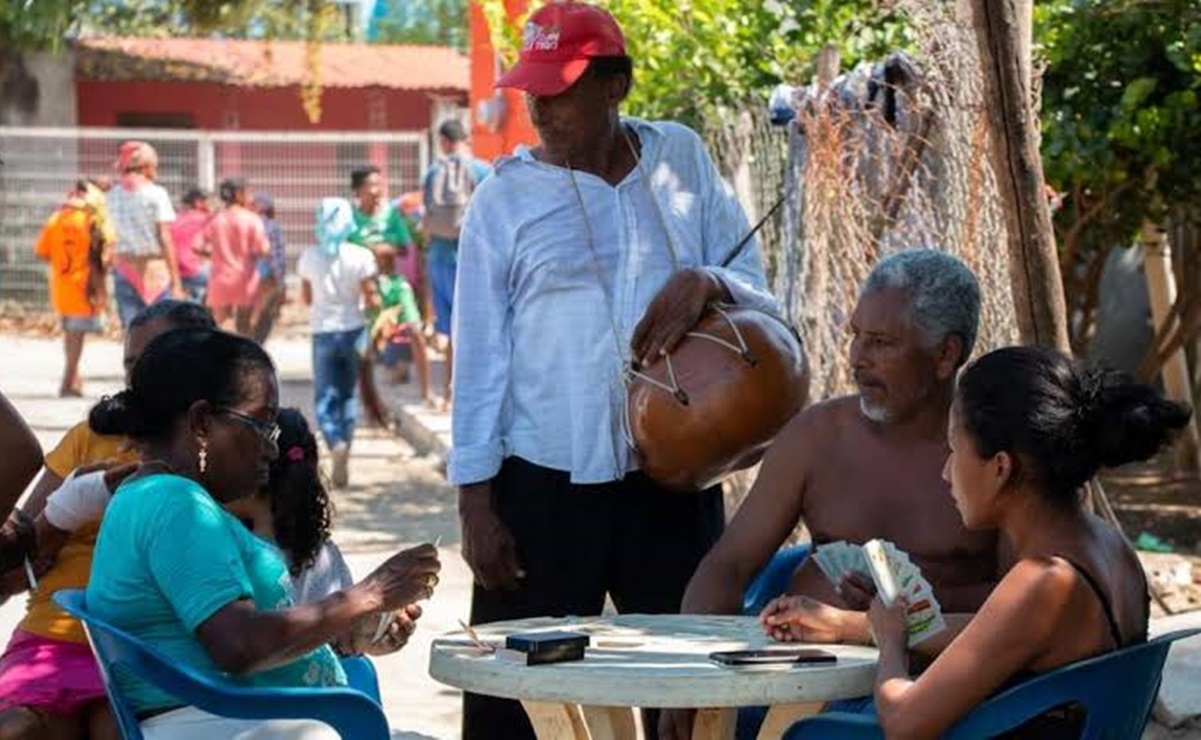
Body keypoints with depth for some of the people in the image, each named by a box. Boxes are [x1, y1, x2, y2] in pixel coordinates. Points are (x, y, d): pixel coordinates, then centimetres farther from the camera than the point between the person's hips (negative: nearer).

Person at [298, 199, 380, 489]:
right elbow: (373, 300, -9)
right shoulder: (361, 257, -10)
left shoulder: (310, 258, -6)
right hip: (353, 331, 1)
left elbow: (307, 298, 5)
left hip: (323, 332, 0)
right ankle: (343, 463, 16)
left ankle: (336, 443, -25)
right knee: (349, 394, 16)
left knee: (325, 397, 4)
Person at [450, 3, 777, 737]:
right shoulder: (506, 196, -1)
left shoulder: (681, 159, 5)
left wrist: (705, 281, -17)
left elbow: (758, 293, 7)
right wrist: (476, 499, -5)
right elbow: (480, 356, -1)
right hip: (545, 483, -2)